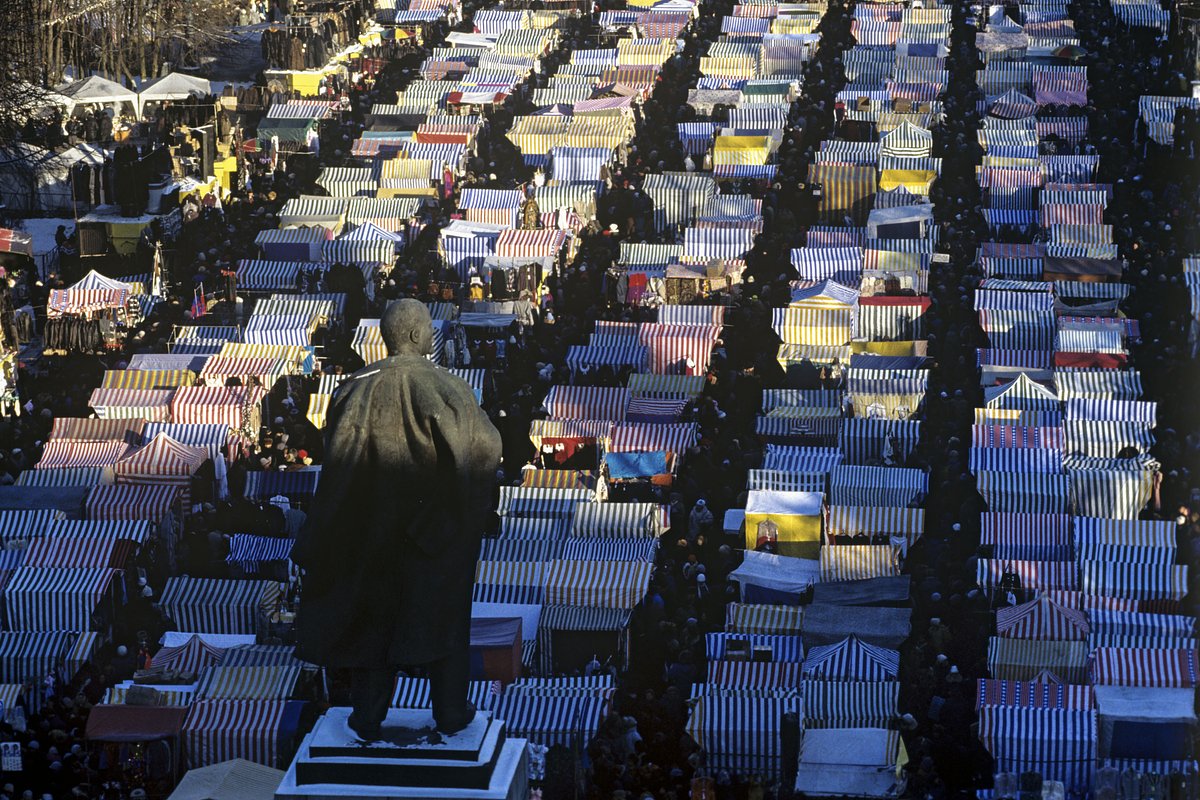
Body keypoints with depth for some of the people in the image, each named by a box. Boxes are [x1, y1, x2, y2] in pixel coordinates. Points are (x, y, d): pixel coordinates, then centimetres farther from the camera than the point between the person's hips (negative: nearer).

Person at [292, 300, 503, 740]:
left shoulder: (356, 387, -8)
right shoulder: (443, 388, -17)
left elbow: (338, 461, -4)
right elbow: (485, 447, -15)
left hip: (374, 521, 2)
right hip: (436, 528, -2)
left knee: (375, 614, 13)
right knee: (442, 613, 13)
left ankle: (368, 716, 17)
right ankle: (450, 713, 20)